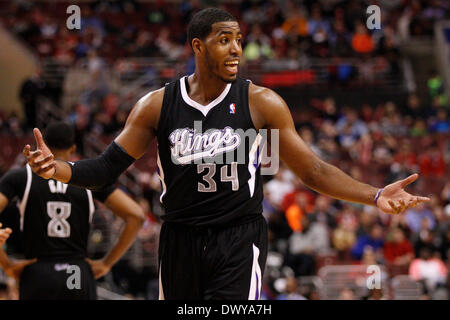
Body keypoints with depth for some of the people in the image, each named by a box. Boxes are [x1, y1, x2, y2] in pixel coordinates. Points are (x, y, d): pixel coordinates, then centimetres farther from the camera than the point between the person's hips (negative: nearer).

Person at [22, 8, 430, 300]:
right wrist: (58, 169, -17)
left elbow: (313, 171, -1)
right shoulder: (158, 105, 0)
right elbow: (107, 168, 2)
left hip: (239, 242, -2)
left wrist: (376, 195, -12)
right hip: (180, 242, 3)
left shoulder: (261, 103, -4)